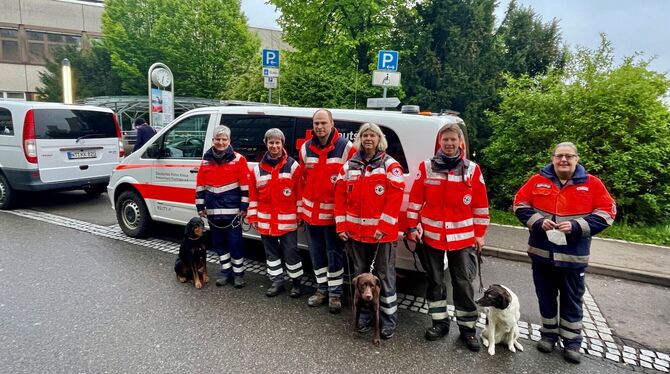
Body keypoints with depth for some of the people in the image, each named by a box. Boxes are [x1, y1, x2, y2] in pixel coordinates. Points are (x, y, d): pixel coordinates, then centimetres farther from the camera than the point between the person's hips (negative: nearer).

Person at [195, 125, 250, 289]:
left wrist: (244, 207, -9)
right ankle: (226, 272, 25)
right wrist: (200, 206, 7)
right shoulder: (206, 160, 8)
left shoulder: (238, 159, -4)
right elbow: (200, 185, 11)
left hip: (232, 209, -4)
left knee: (235, 242, 0)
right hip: (213, 210, 5)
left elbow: (245, 185, -6)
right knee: (219, 242, 12)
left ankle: (238, 273, 13)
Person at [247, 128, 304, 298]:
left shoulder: (292, 166, -3)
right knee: (271, 252, 13)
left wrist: (301, 214, -5)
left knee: (291, 252, 3)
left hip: (287, 220, -3)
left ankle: (296, 282, 20)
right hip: (265, 220, 4)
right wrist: (253, 217, 5)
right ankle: (277, 281, 26)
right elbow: (253, 195, 8)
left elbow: (299, 192, -3)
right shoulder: (258, 169, 6)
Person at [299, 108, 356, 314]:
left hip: (334, 213, -5)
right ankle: (322, 288, 32)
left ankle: (335, 293, 20)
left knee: (334, 253, 5)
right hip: (311, 212, 5)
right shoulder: (306, 148, 6)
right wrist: (303, 206, 12)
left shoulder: (345, 147, -9)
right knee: (316, 252, 15)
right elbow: (303, 180, 11)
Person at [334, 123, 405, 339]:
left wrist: (383, 227, -19)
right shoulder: (349, 166, 8)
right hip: (356, 231, 5)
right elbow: (340, 196, 7)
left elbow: (395, 199, -13)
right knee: (361, 274, 15)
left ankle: (388, 320, 17)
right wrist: (342, 226, 1)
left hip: (382, 232, -4)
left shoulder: (390, 166, -5)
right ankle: (364, 314, 31)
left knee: (384, 276, 4)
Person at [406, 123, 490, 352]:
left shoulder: (472, 170, -2)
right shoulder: (426, 167, -2)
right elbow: (416, 200, 1)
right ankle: (440, 322, 29)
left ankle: (467, 327, 23)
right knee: (435, 280, 12)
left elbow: (480, 204, 3)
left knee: (463, 283, 7)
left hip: (463, 237, -1)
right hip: (431, 235, 1)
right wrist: (412, 227, -2)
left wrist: (480, 233, 2)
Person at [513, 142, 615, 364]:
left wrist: (577, 226, -17)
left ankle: (572, 341, 26)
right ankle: (548, 334, 31)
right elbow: (520, 205, 3)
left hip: (573, 255, -1)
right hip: (541, 252, 1)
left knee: (572, 300, 11)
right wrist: (538, 221, -14)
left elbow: (606, 213, -4)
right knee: (546, 297, 14)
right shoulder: (537, 181, 0)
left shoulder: (592, 183, -3)